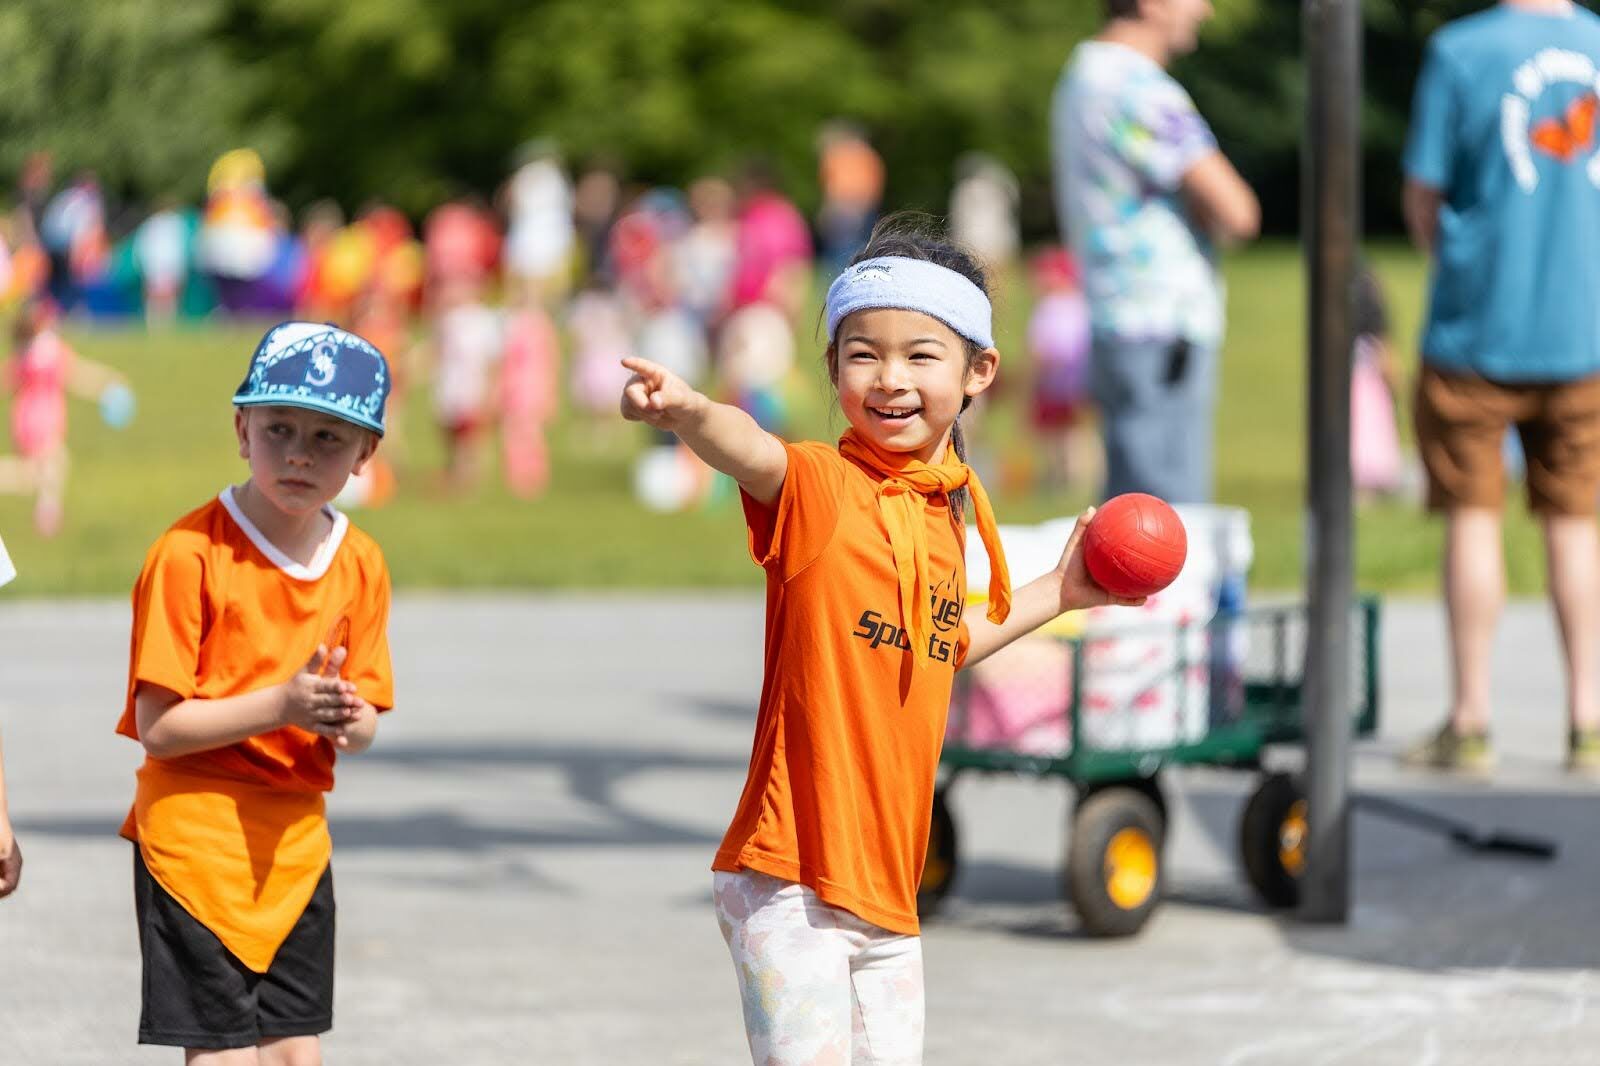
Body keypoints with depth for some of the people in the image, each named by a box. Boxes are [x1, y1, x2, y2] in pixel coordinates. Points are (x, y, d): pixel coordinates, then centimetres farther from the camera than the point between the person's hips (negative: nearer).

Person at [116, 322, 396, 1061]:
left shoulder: (360, 564, 5)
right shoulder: (190, 554, -14)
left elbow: (363, 726, 10)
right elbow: (157, 726, -17)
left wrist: (345, 722, -14)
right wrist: (280, 705, -26)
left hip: (297, 834, 6)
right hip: (196, 829, -6)